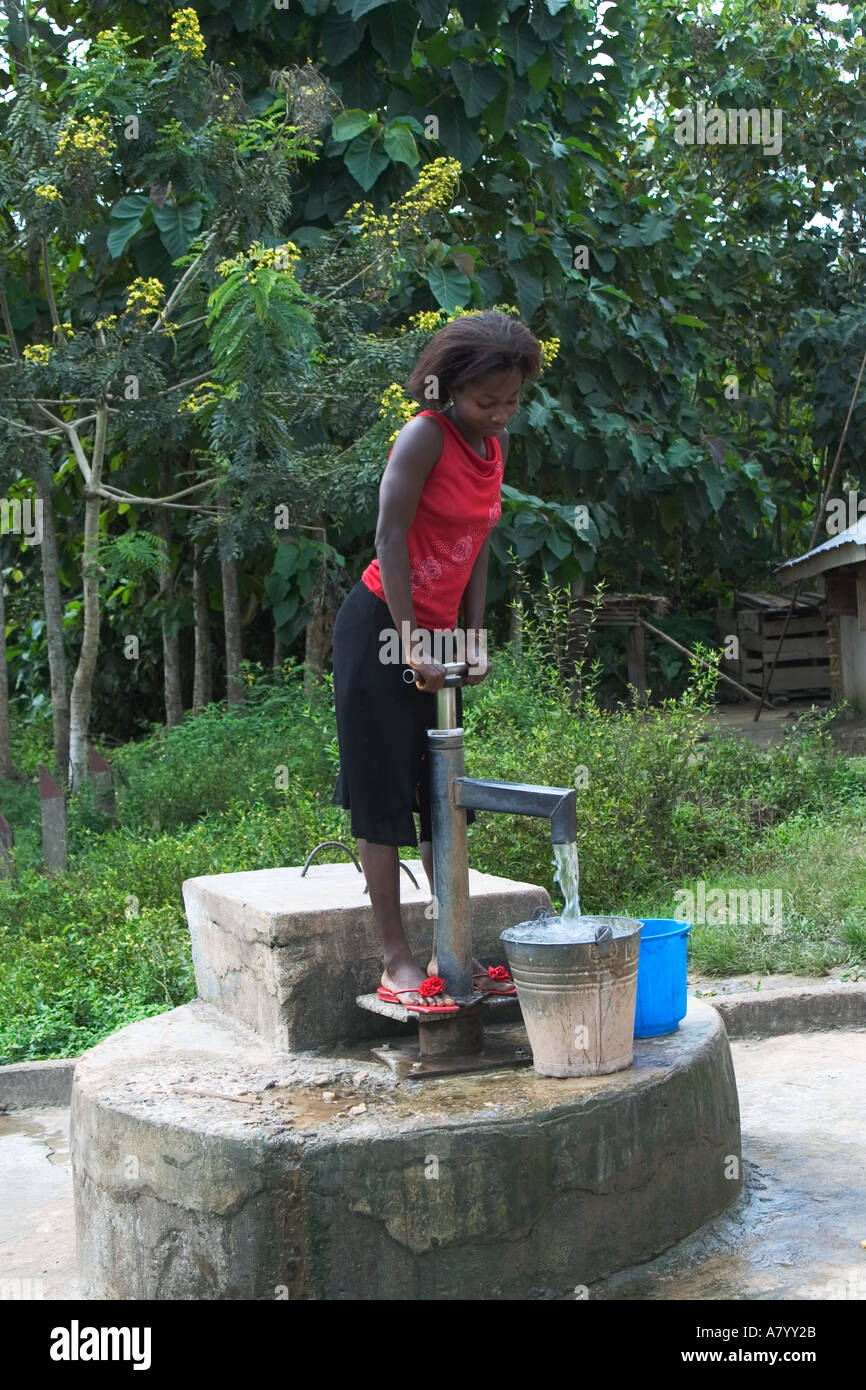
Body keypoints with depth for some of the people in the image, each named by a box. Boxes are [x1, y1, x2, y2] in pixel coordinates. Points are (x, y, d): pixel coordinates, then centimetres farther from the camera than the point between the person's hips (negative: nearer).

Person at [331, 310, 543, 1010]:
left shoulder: (495, 446, 9)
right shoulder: (426, 435, -14)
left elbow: (478, 548, 12)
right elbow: (391, 539, -18)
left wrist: (475, 640, 5)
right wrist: (412, 645, -20)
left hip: (438, 635, 8)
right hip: (381, 627, -8)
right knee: (384, 790, -5)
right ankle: (397, 961, -1)